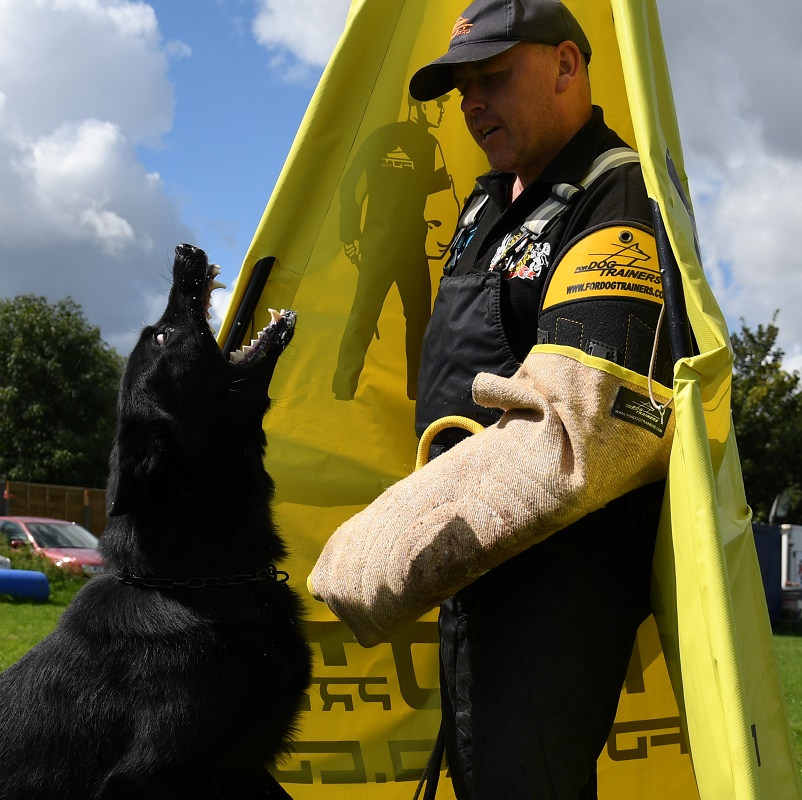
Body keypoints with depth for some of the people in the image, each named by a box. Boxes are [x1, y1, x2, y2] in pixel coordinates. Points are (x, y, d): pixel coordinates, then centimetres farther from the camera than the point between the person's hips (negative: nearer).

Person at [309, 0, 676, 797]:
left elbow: (574, 437, -27)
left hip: (564, 562, -9)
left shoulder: (622, 203, -16)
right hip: (480, 550, 10)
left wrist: (380, 559, -26)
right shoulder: (486, 206, 15)